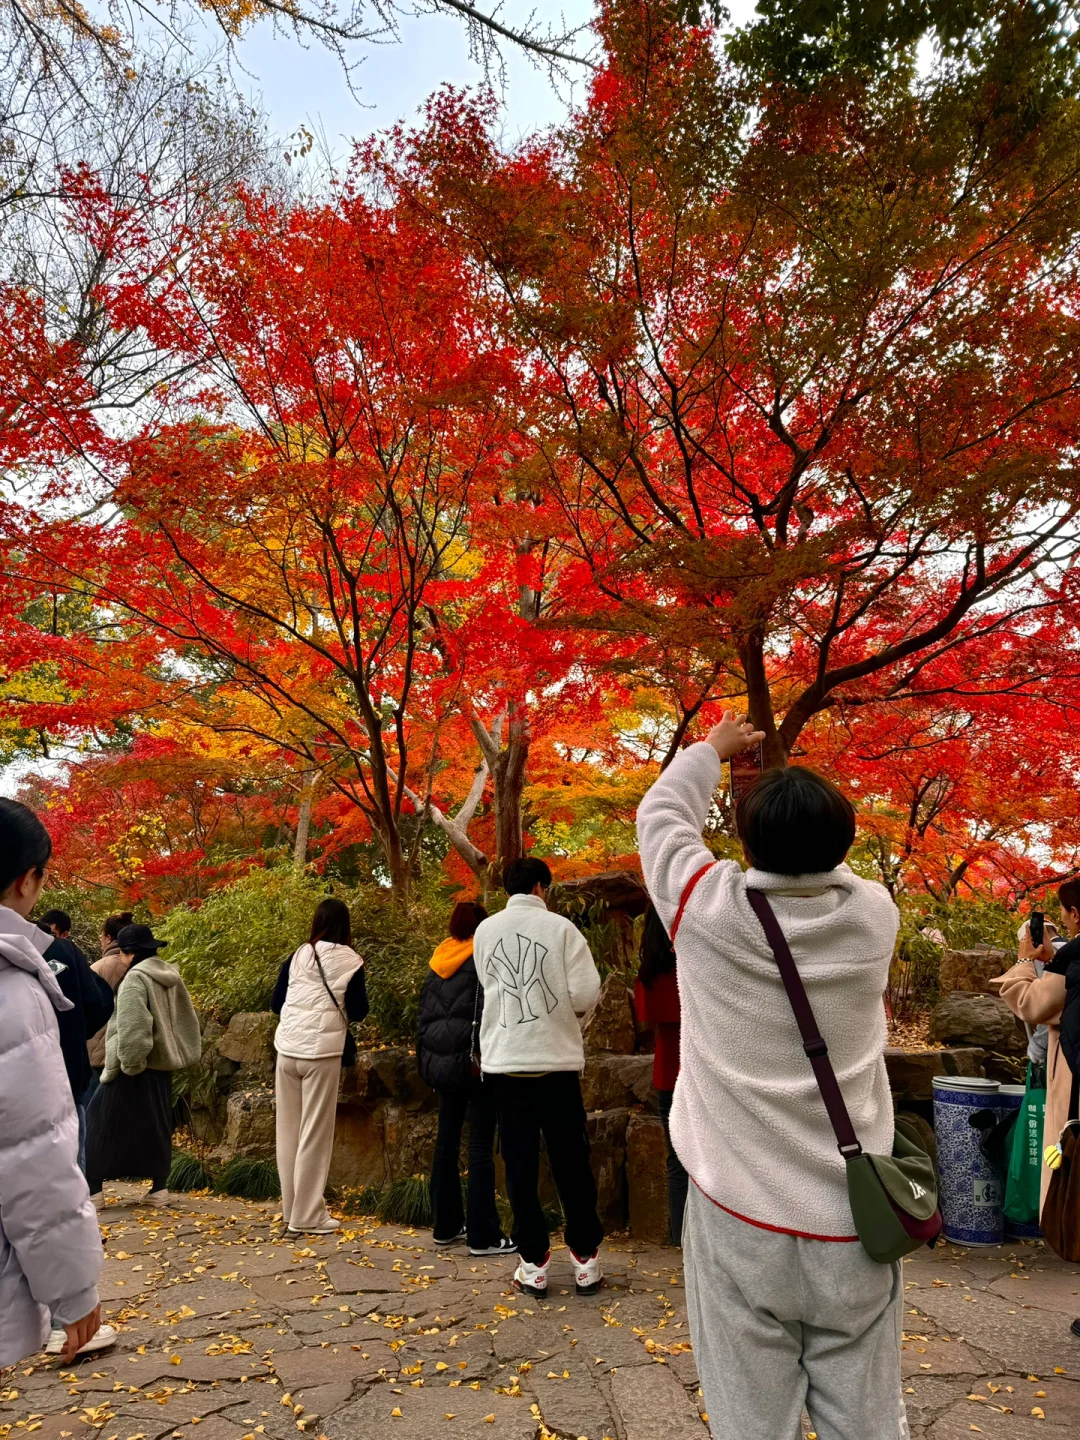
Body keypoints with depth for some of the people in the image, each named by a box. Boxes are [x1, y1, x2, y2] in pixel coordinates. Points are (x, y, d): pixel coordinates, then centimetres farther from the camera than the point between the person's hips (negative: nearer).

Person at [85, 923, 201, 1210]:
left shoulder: (135, 978, -16)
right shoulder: (170, 976, 9)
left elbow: (131, 1028, -24)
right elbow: (186, 1021, 14)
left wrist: (127, 1063, -16)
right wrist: (178, 1052, 17)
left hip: (134, 1066, -8)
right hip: (162, 1063, 8)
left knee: (105, 1124, 4)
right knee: (156, 1124, 13)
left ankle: (93, 1190, 9)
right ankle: (159, 1188, 15)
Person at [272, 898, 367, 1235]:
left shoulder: (296, 957, 6)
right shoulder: (349, 961, -4)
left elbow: (276, 1004, 12)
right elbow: (358, 1012, -1)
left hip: (288, 1049, 4)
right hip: (321, 1051, -4)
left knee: (289, 1129, 13)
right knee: (315, 1134, 2)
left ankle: (292, 1208, 20)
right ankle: (307, 1216, 6)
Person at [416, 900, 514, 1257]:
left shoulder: (436, 965, 12)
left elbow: (423, 1015, 15)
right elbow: (487, 1013, -13)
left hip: (441, 1063, 7)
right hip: (473, 1063, -6)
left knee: (446, 1142, 14)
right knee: (481, 1147, -2)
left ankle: (445, 1227, 22)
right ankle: (482, 1236, 0)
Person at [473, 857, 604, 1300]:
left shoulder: (484, 930, 4)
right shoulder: (561, 927, -6)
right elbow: (586, 993, -9)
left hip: (504, 1060, 2)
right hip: (557, 1059, -2)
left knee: (519, 1163, 8)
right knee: (571, 1162, 10)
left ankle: (534, 1263, 12)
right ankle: (586, 1260, 17)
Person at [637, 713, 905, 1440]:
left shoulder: (709, 910, -10)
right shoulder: (876, 917, -5)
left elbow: (662, 814, 8)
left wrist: (712, 750, 23)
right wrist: (806, 803, 30)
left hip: (741, 1220, -2)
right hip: (852, 1229, 2)